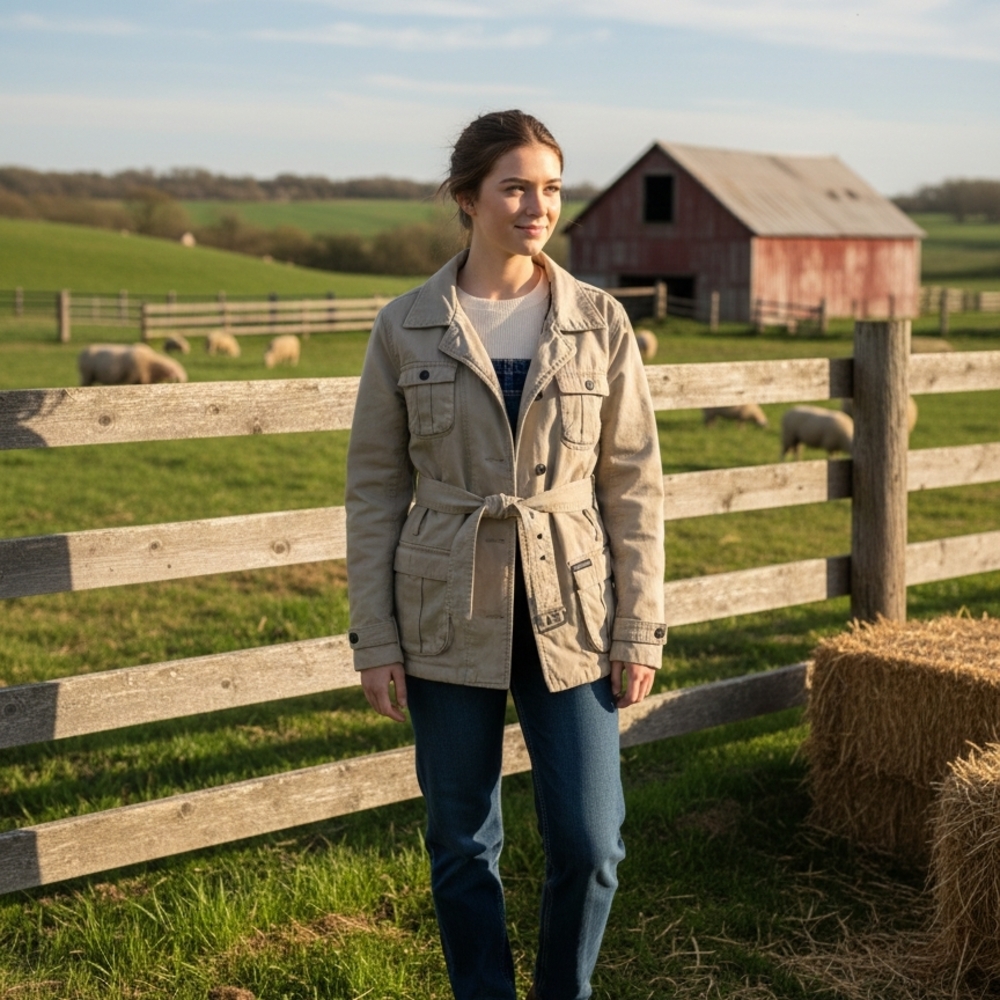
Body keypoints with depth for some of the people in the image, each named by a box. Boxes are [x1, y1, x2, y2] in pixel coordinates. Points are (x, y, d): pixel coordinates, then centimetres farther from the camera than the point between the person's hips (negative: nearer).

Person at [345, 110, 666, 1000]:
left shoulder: (600, 323, 0)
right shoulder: (405, 328, -2)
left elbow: (635, 484, 1)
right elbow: (374, 488, 1)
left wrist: (640, 629, -2)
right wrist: (375, 639, -2)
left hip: (570, 616, 0)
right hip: (450, 619, 0)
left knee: (589, 844, 1)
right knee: (463, 845, 9)